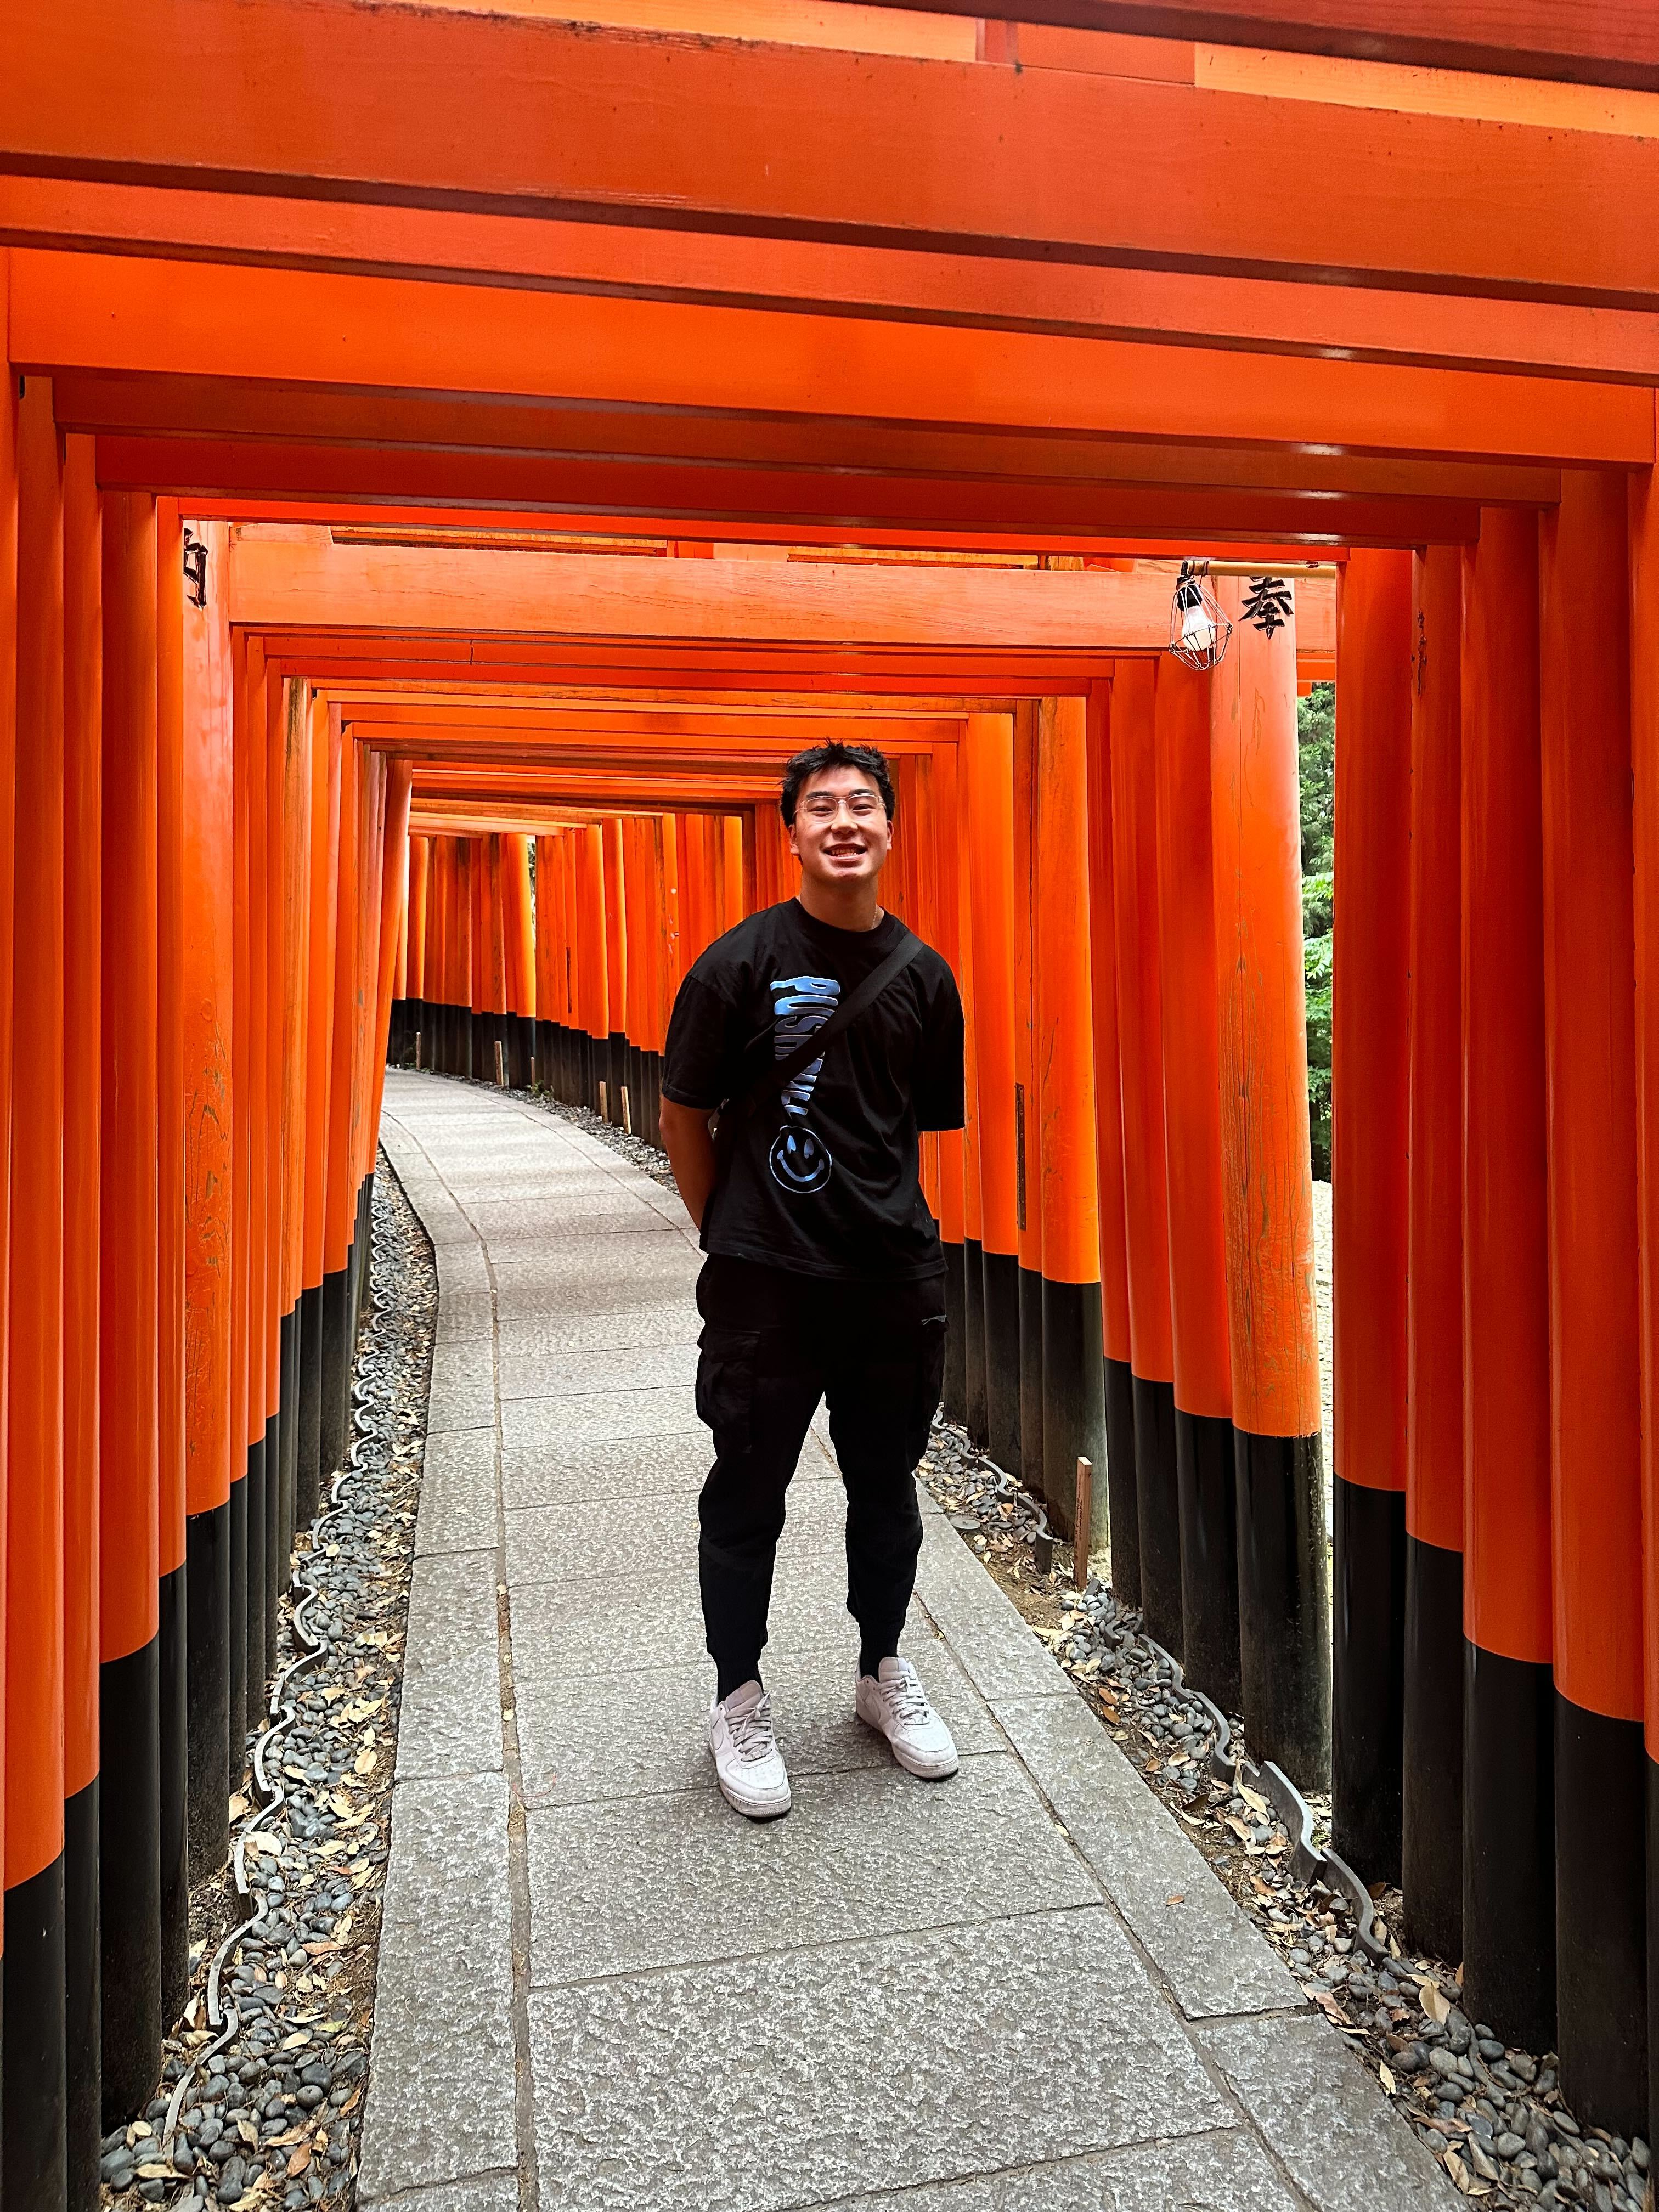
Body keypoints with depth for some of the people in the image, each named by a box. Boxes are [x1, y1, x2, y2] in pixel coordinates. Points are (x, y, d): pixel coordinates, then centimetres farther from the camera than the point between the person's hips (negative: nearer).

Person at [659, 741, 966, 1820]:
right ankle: (740, 1696, 30)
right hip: (767, 1283, -3)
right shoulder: (744, 961, -7)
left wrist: (889, 1224, 11)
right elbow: (684, 1112, -1)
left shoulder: (925, 974, 4)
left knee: (888, 1486, 17)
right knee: (747, 1496, 9)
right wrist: (733, 1237, 2)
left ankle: (884, 1670, 39)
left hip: (897, 1275, 4)